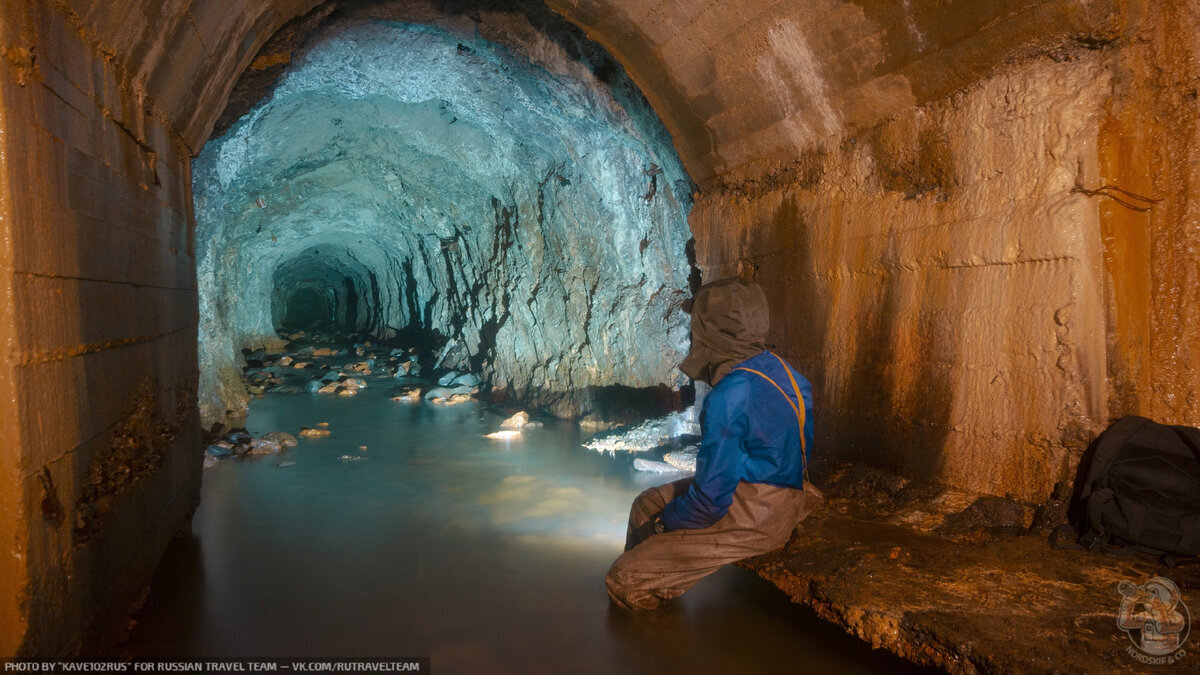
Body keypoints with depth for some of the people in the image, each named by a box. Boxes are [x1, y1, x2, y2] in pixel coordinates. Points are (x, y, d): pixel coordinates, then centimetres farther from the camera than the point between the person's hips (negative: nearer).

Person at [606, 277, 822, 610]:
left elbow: (710, 501, -24)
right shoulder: (776, 368, 1)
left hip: (750, 519, -10)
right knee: (646, 504, 21)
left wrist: (661, 524, -4)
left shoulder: (728, 399, -27)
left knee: (624, 584, -8)